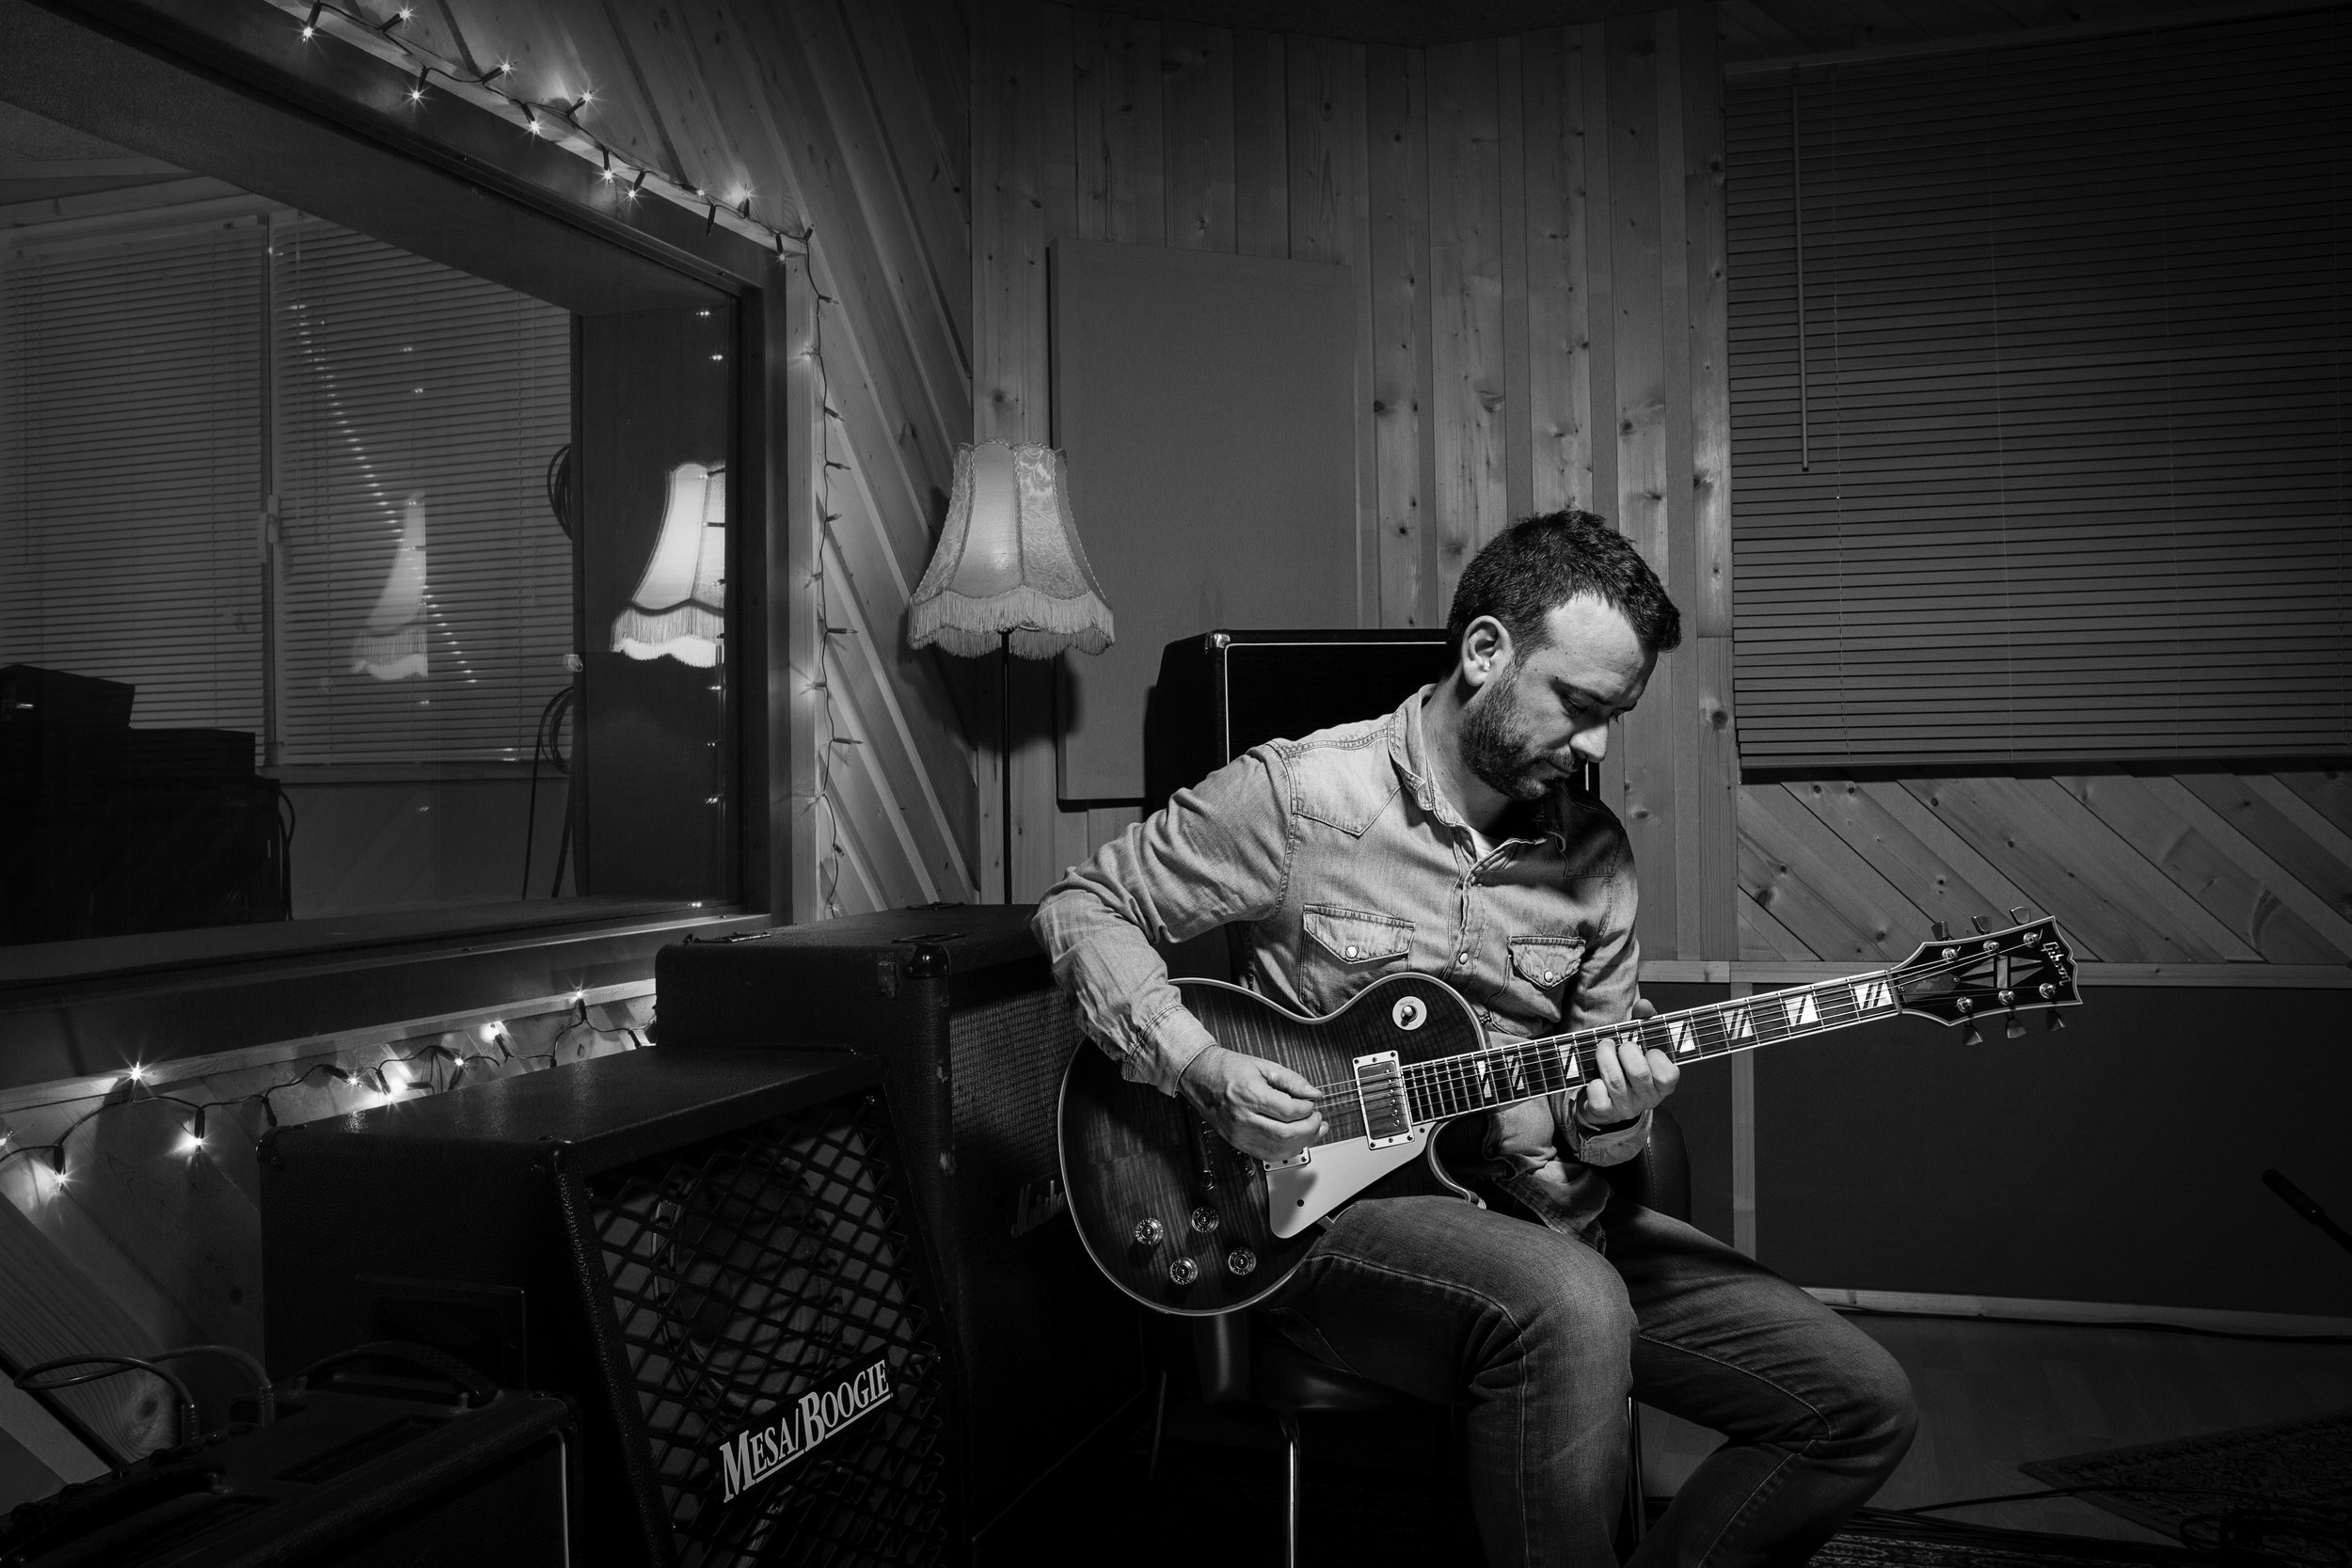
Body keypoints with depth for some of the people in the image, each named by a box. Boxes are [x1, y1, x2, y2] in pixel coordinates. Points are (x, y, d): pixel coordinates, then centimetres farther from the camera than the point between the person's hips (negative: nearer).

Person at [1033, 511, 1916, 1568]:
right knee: (1570, 1304, -37)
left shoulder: (1595, 856, 5)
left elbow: (1604, 1056, 13)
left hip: (1539, 1208, 6)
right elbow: (1085, 905, -2)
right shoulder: (1299, 794, -10)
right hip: (1328, 1210, -5)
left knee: (1862, 1404, -2)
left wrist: (1609, 1120, -12)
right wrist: (1196, 1065, -17)